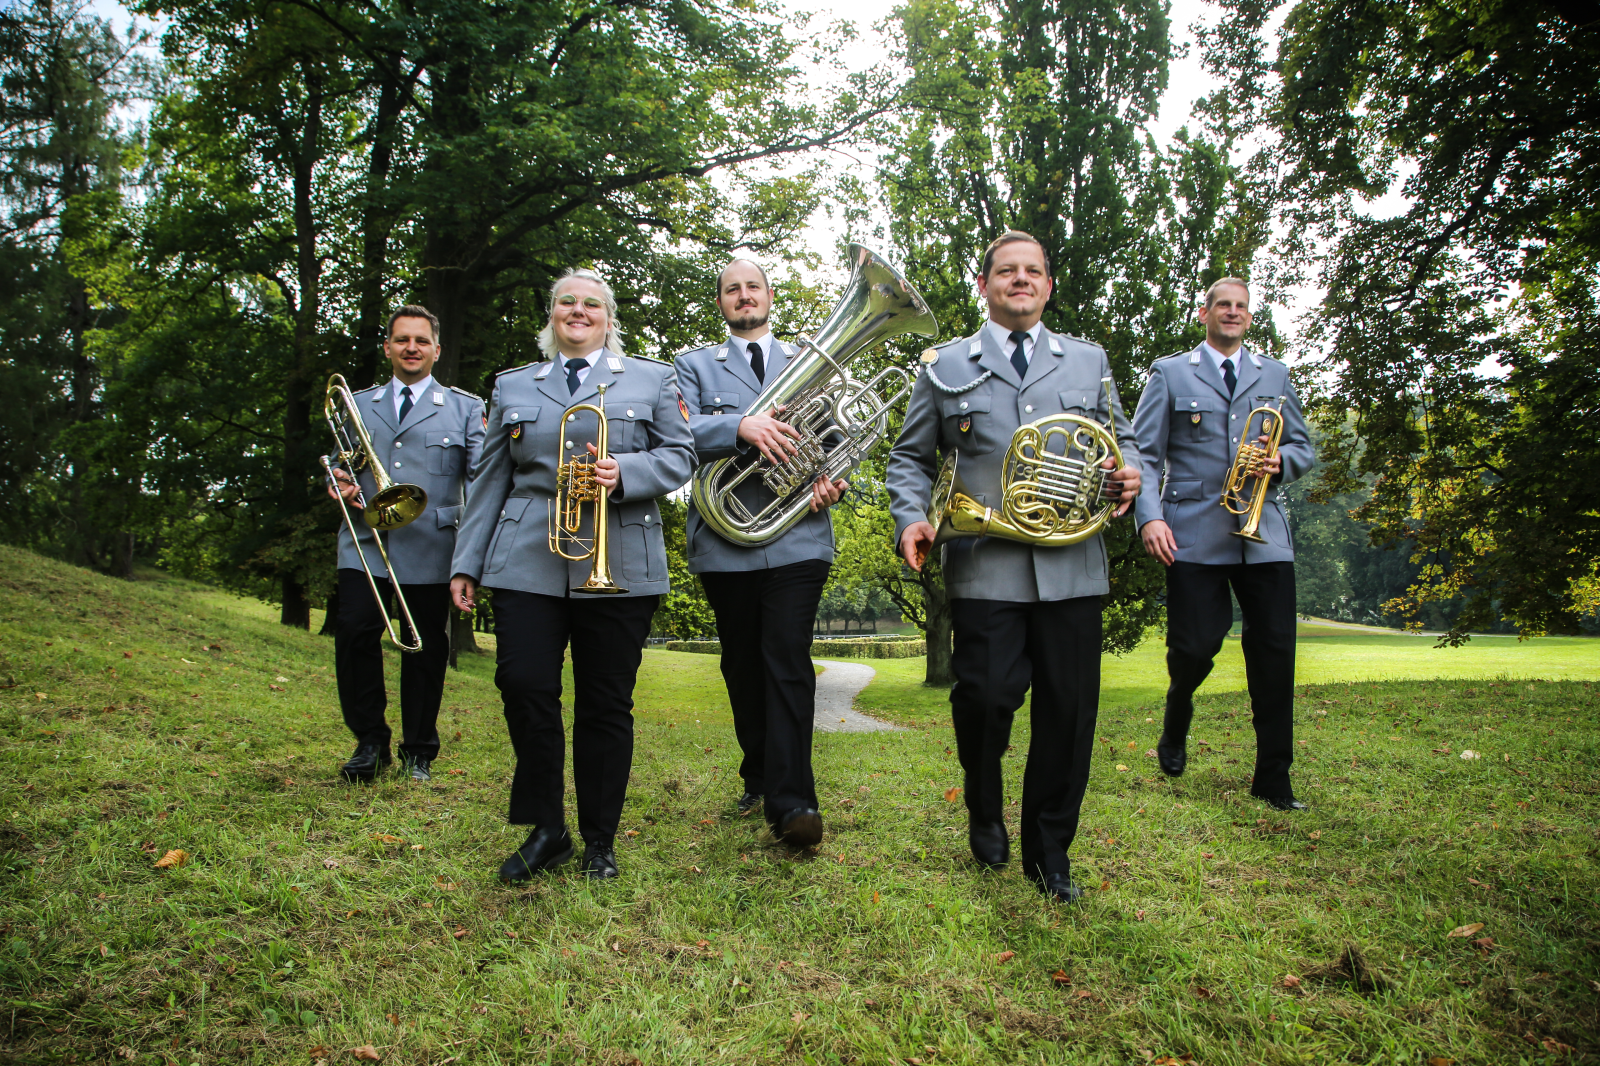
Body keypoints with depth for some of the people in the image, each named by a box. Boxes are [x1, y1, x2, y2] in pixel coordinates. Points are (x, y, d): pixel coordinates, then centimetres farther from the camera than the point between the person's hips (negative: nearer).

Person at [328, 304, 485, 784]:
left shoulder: (464, 408, 11)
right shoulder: (356, 404, 19)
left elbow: (481, 476, 1)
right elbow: (339, 467, 24)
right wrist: (338, 484, -1)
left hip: (431, 549, -2)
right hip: (364, 544, 2)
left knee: (426, 650, 2)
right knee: (354, 632, -12)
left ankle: (418, 753, 16)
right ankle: (370, 742, 5)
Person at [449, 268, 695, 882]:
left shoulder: (651, 380, 15)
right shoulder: (513, 387, 20)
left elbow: (679, 457, 6)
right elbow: (491, 480, 18)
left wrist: (624, 473, -14)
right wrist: (467, 562, 13)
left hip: (619, 568, -1)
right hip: (527, 562, 2)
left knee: (606, 704, 0)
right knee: (523, 685, -9)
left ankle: (600, 841, 14)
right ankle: (546, 830, 10)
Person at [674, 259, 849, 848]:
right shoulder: (694, 365, 13)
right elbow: (681, 429, -5)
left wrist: (835, 482, -7)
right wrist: (741, 427, -24)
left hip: (797, 536, -1)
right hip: (725, 541, 1)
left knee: (788, 661, -12)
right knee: (743, 665, 11)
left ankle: (790, 800, -12)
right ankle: (759, 772, 28)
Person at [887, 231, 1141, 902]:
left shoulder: (1088, 361, 18)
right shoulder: (945, 366, 12)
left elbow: (1119, 439, 23)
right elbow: (910, 458, 13)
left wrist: (1129, 475, 0)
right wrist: (910, 518, -5)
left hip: (1072, 567, 2)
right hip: (986, 568, -2)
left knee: (1069, 713, 3)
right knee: (986, 698, -10)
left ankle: (1049, 851, 21)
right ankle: (985, 810, 22)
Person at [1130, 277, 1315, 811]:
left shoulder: (1274, 375, 19)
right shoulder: (1170, 373, 9)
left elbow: (1303, 447, 20)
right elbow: (1143, 454, 2)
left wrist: (1281, 461, -5)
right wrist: (1149, 516, -13)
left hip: (1264, 535, 3)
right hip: (1194, 534, -3)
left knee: (1275, 652, -1)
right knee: (1195, 644, -6)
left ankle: (1273, 778, 11)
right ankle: (1176, 722, 28)